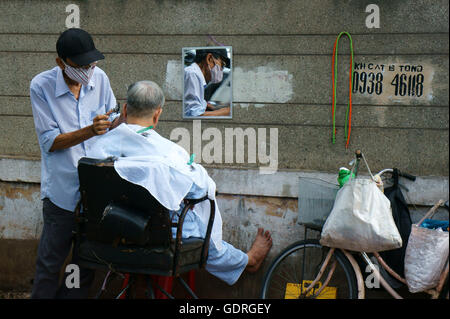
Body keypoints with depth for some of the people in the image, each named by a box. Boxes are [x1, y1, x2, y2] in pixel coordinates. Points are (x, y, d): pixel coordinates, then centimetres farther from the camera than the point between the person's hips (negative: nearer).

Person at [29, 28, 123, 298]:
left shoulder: (99, 78, 1)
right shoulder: (41, 86, -11)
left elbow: (112, 122, 12)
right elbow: (50, 142, -13)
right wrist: (91, 131, -25)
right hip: (62, 188, -4)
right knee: (51, 261, 3)